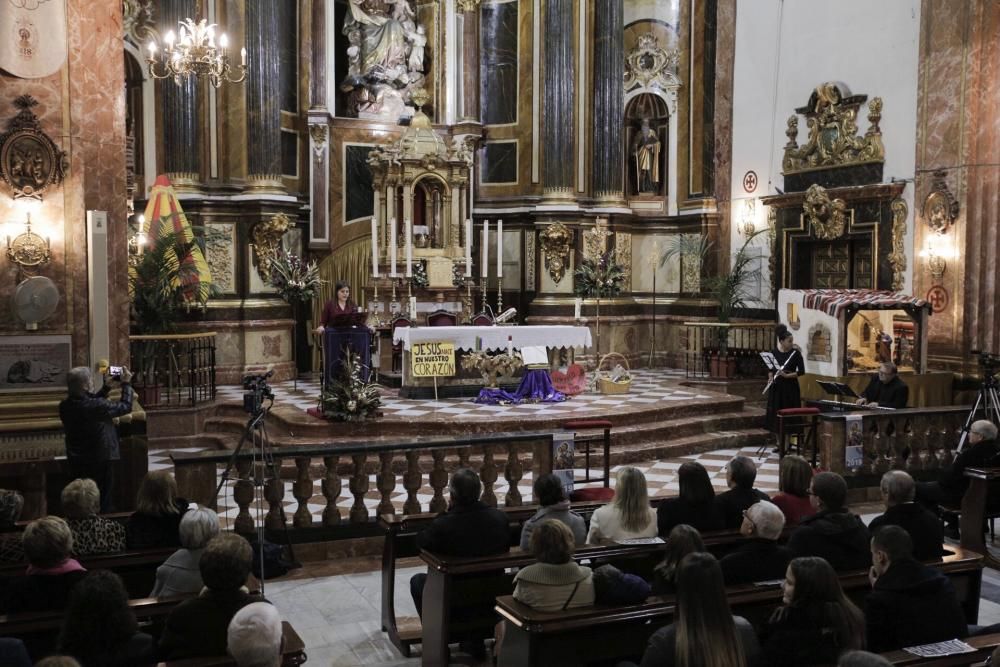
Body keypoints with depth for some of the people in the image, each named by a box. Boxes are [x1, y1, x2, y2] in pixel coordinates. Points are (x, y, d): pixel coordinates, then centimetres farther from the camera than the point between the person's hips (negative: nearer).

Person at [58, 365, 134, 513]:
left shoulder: (64, 406, -5)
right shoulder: (97, 406, -26)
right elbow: (126, 406, -13)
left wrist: (106, 387, 11)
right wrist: (126, 383, -2)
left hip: (76, 463, 6)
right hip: (99, 462, -6)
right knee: (102, 505, 8)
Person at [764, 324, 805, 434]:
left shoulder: (795, 353, -6)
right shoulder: (774, 352, 1)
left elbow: (802, 371, -9)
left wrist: (787, 375, -20)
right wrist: (770, 377, -8)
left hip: (790, 387, -3)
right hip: (776, 387, 3)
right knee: (776, 412, 5)